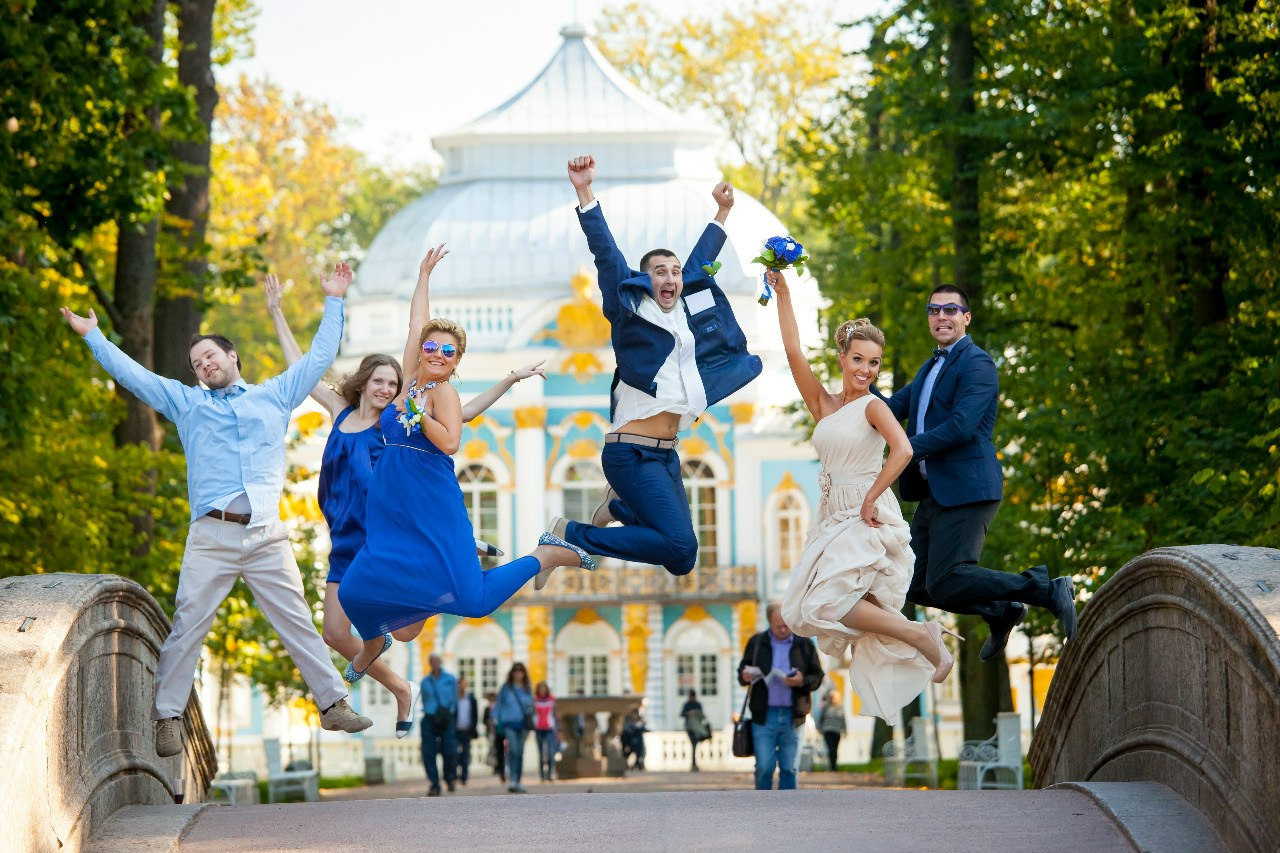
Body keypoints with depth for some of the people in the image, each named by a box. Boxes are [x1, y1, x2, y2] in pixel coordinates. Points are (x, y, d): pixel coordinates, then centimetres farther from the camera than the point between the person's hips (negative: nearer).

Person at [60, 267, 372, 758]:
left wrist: (333, 302, 25)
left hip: (268, 535, 0)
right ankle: (168, 717, -4)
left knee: (297, 622, 0)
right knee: (187, 626, -7)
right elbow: (131, 374, 22)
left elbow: (320, 356, 24)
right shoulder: (187, 404, 20)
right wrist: (92, 336, 24)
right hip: (211, 535, 0)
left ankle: (333, 704, 4)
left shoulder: (274, 396, 20)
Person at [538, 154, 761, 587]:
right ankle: (568, 537, -11)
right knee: (680, 546, -23)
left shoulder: (687, 308, 14)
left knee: (680, 562, 12)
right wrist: (584, 193, -21)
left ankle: (618, 507, 36)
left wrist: (722, 210, 39)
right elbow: (605, 254, -11)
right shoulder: (631, 306, -2)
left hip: (665, 454, 8)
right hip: (631, 453, -8)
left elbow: (700, 259, 30)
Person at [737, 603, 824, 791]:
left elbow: (817, 677, 8)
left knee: (788, 768, 2)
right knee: (764, 767, -4)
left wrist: (802, 681, -13)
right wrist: (745, 676, -10)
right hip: (764, 715, 0)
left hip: (792, 716, 0)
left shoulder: (803, 645, 8)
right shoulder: (756, 642, 8)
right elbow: (742, 671, 14)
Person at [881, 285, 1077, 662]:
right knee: (917, 587, 7)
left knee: (944, 583, -16)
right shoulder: (930, 369, 22)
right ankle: (1001, 612, 25)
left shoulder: (977, 364, -8)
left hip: (966, 490, -9)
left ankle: (1049, 591, -7)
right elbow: (891, 408, 17)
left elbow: (961, 426, -20)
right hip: (934, 495, 9)